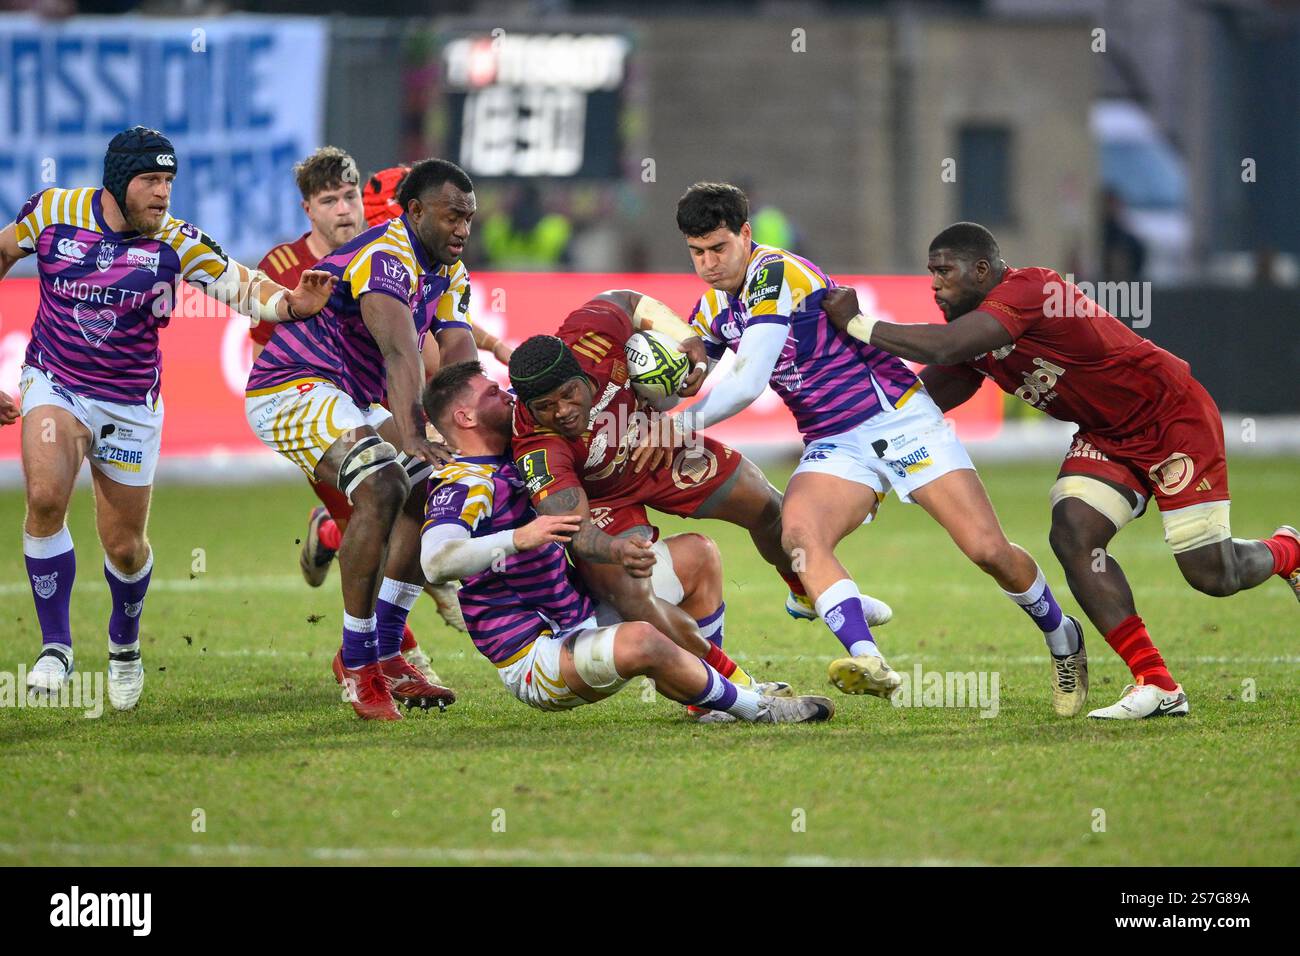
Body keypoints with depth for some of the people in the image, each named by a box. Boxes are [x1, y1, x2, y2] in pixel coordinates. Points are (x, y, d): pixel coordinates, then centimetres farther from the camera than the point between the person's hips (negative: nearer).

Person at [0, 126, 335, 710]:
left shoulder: (176, 242, -12)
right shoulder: (54, 211, -9)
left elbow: (245, 287, -18)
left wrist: (290, 303, -41)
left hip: (130, 406, 1)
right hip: (54, 386, -1)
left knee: (125, 546, 7)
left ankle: (124, 644, 40)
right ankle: (55, 647, -11)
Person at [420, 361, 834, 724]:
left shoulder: (513, 458, 11)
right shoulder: (465, 484, -18)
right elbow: (436, 562, -36)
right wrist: (517, 538, -49)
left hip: (584, 615, 11)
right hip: (534, 658, -11)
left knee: (697, 552, 13)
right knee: (639, 641, -39)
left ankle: (703, 694, 12)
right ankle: (754, 708, -16)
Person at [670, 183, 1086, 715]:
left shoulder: (774, 274, -20)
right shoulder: (713, 305, 6)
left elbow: (747, 383, -26)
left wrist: (681, 426, -22)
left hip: (899, 418, -6)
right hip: (833, 446, 6)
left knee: (989, 550, -9)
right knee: (799, 534, -27)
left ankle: (1062, 637, 19)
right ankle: (867, 660, -40)